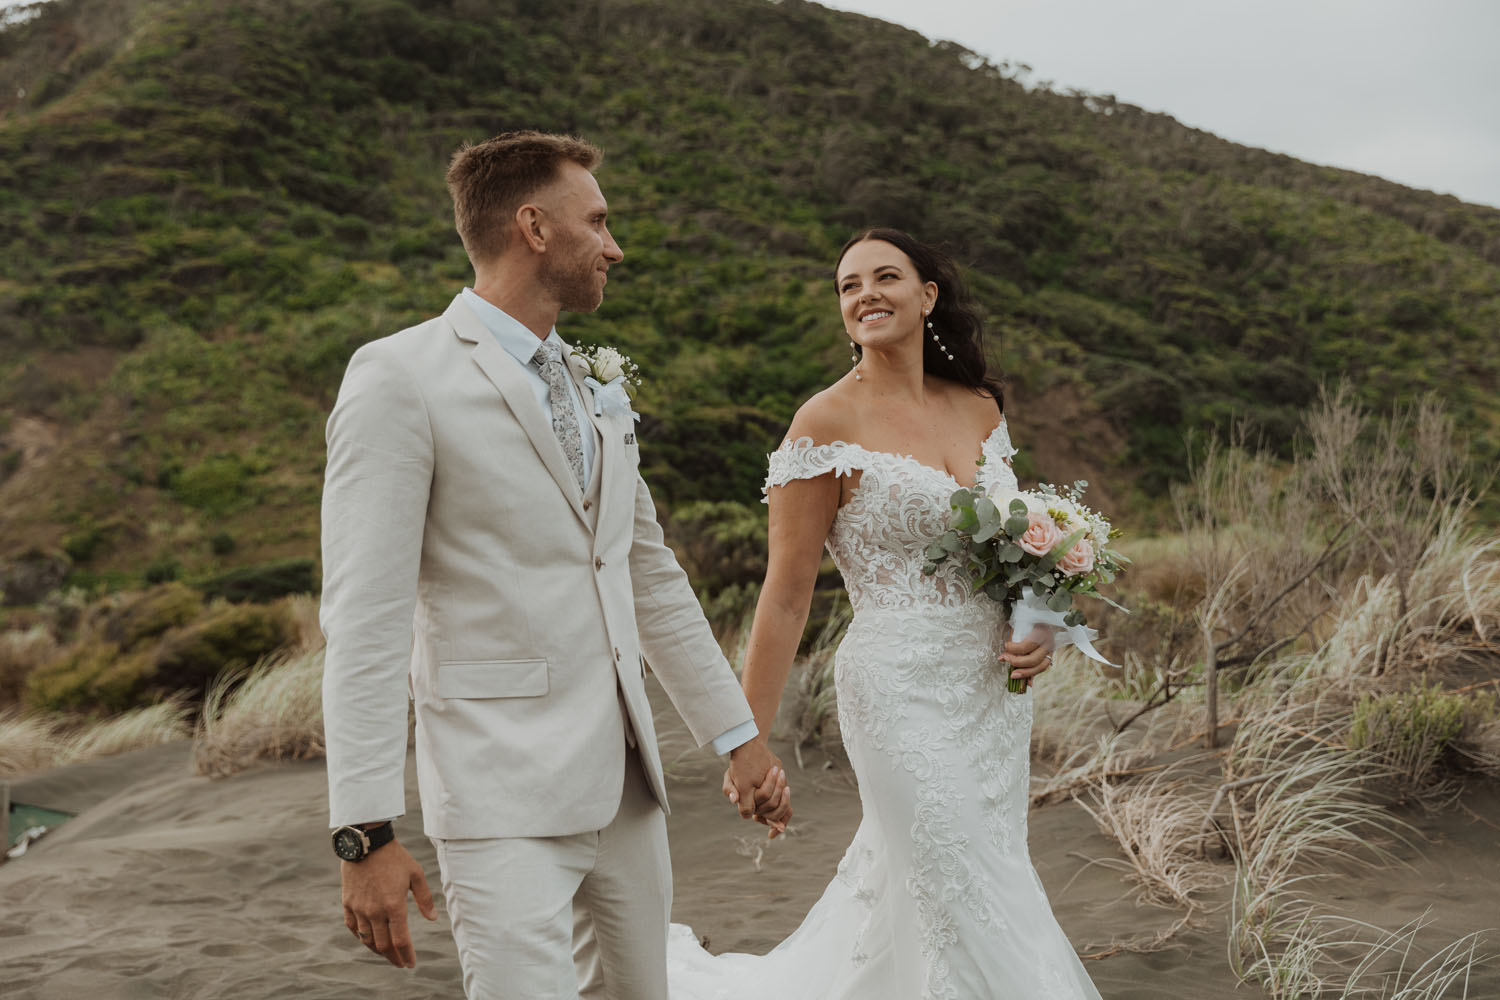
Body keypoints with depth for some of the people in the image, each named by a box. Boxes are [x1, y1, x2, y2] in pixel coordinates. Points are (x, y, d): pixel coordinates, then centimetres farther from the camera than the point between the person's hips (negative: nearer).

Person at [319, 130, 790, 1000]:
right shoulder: (400, 379, -9)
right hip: (504, 799, -7)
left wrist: (740, 734, 17)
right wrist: (366, 833, -18)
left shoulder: (592, 390, 14)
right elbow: (366, 617, -14)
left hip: (626, 781, 7)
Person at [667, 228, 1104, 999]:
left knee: (895, 893, 14)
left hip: (997, 690, 6)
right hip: (904, 693, -6)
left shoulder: (979, 407, 7)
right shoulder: (828, 423, -10)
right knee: (972, 911, -1)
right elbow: (785, 598, -10)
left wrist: (1040, 625, 0)